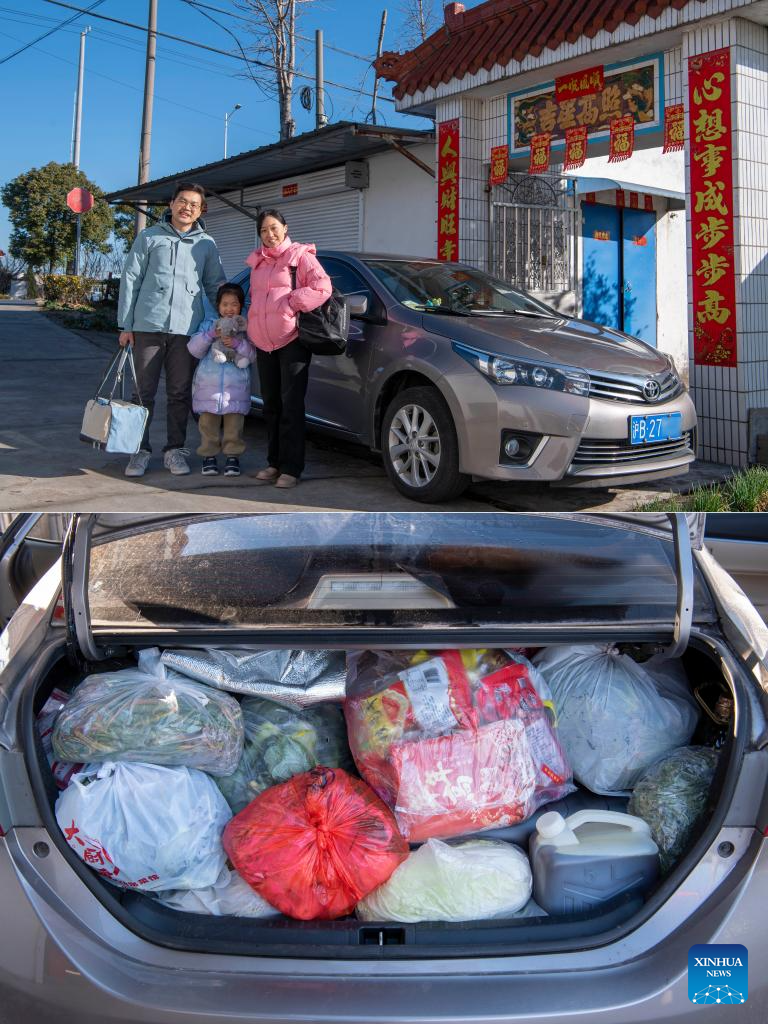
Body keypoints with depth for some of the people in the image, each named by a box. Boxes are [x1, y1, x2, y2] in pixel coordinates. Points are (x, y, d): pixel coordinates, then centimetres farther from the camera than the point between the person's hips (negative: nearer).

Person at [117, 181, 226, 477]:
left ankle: (175, 450, 15)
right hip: (148, 325, -1)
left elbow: (215, 286, 16)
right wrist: (126, 324, 0)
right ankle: (140, 450, 9)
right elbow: (130, 280, 5)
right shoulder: (149, 237, 7)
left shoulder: (206, 245, 12)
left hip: (186, 329, 1)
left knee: (180, 394, 6)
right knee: (144, 392, 2)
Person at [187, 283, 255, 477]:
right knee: (208, 423, 5)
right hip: (209, 385, 1)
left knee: (234, 423, 2)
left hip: (236, 387, -1)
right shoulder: (209, 326, 8)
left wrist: (237, 343, -20)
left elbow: (253, 354, -5)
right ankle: (209, 455, 14)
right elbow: (194, 349, -1)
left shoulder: (245, 328, 5)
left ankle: (233, 455, 11)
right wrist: (211, 335, -14)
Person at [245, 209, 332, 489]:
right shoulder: (257, 262, 19)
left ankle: (291, 468, -7)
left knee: (291, 405, -8)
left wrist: (290, 303, -14)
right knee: (271, 405, 10)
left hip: (291, 340, -7)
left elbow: (323, 288, -10)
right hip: (264, 344, 7)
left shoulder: (300, 256, 0)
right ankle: (274, 463, 18)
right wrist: (252, 327, 14)